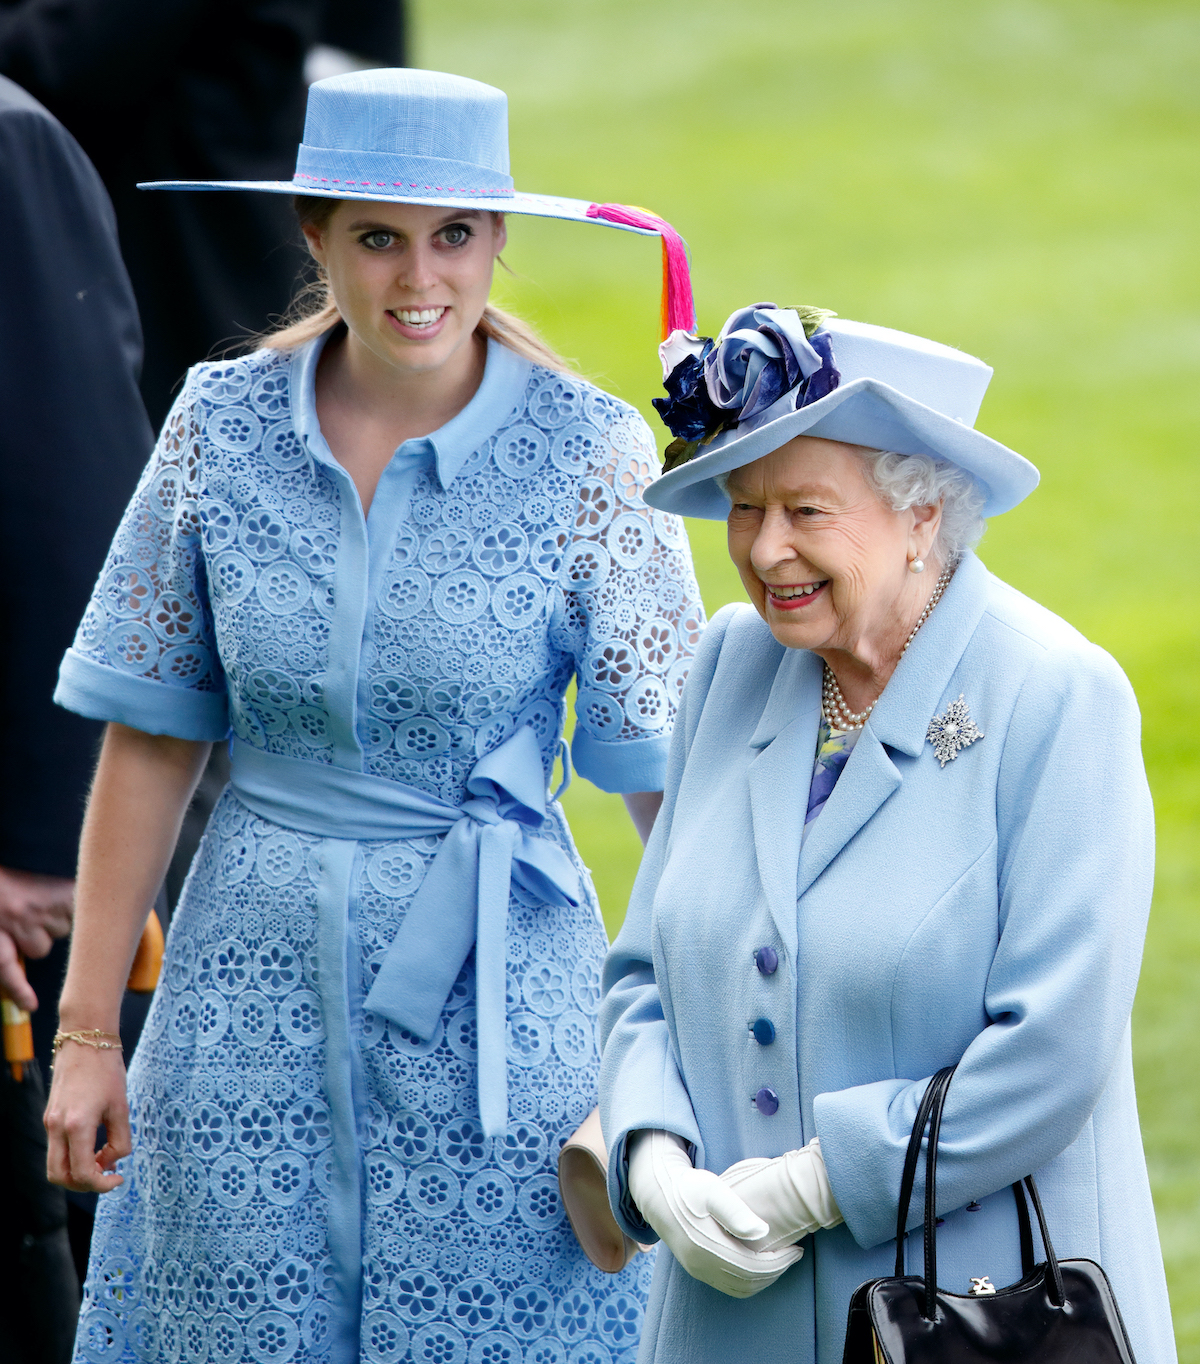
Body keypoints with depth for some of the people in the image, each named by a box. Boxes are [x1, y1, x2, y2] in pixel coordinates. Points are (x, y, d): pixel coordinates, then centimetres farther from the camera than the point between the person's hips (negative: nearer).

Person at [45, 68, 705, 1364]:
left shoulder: (585, 453, -8)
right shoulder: (223, 427, -2)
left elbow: (670, 770, -7)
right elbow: (149, 743, 3)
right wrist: (86, 1030, 3)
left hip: (490, 988, -2)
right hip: (252, 976, 2)